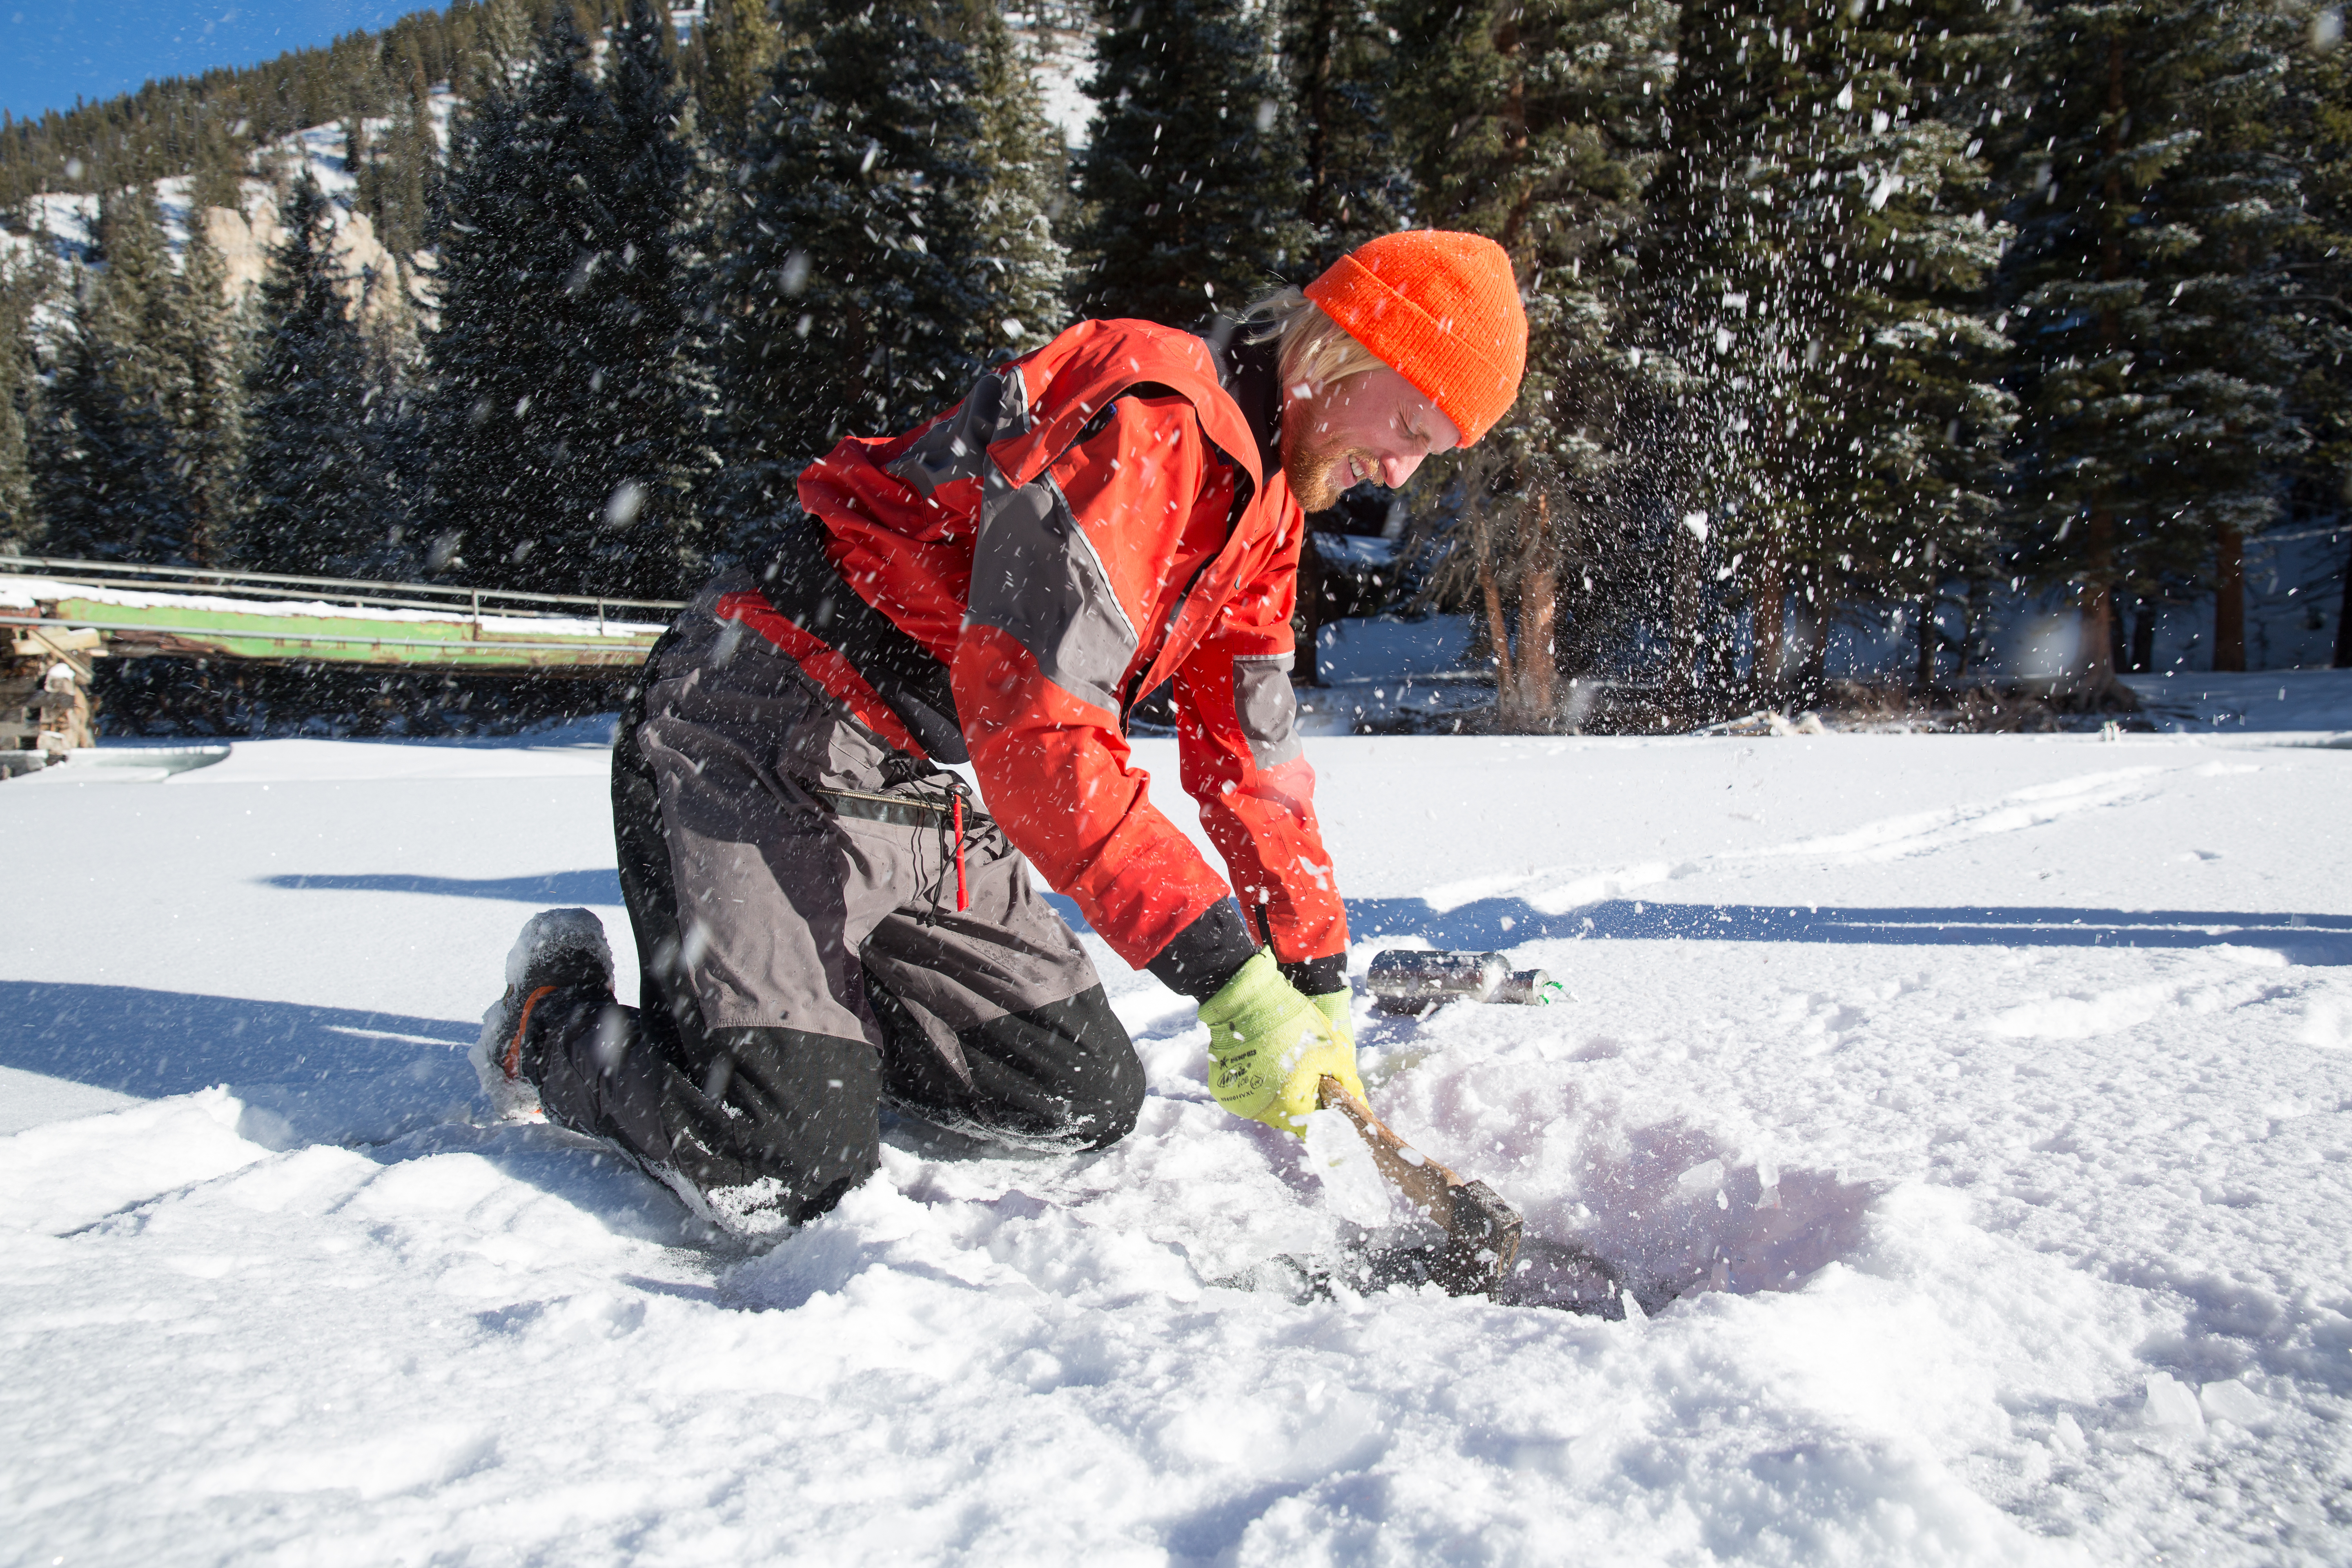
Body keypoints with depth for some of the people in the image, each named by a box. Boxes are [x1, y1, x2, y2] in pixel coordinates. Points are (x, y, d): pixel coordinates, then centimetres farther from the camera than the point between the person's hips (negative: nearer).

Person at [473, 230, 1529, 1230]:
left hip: (920, 799, 9)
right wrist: (1225, 971, -31)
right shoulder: (1146, 417, -21)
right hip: (763, 762, -9)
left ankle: (827, 991, 20)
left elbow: (1249, 756, 14)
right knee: (787, 1169, -17)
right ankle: (558, 1020, 11)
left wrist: (1316, 985, 10)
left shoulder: (1261, 504, 10)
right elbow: (1034, 723, -31)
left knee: (1090, 1104, 5)